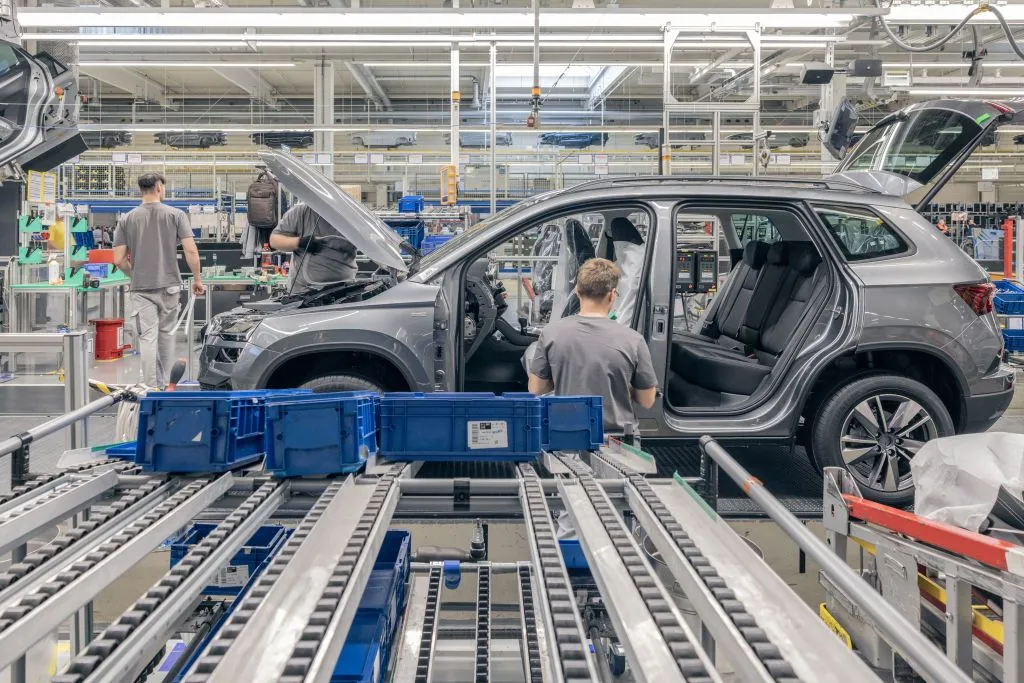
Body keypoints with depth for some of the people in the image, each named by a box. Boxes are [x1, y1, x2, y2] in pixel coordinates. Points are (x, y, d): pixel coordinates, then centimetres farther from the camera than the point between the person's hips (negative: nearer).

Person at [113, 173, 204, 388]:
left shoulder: (127, 219, 2)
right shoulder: (175, 215, -2)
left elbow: (118, 259, -1)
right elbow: (191, 251, -9)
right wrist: (197, 279, 3)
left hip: (141, 288, 0)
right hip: (169, 285, 0)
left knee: (148, 338, 0)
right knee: (166, 334, 14)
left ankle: (152, 388, -2)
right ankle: (165, 384, 22)